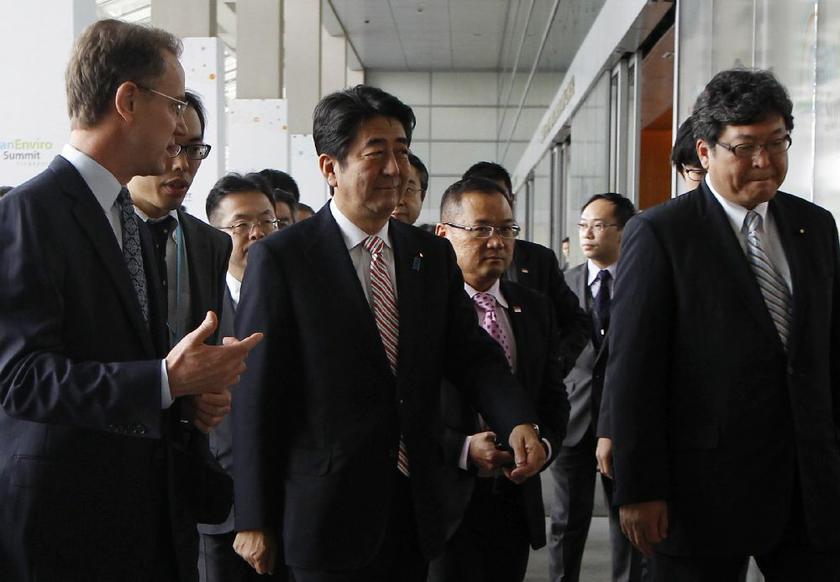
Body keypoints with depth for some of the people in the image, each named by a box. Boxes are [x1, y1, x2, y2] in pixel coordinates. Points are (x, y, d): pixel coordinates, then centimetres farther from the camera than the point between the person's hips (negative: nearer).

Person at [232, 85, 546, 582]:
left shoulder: (434, 255, 8)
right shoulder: (280, 258, -8)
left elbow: (472, 352, 7)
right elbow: (257, 398, -8)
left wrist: (518, 421, -13)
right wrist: (255, 520, -8)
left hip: (417, 511, 5)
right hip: (329, 516, -5)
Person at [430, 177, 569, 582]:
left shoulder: (536, 309, 11)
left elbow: (553, 399, 15)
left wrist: (545, 443, -5)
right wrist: (463, 450, -22)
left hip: (516, 501, 6)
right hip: (447, 502, -5)